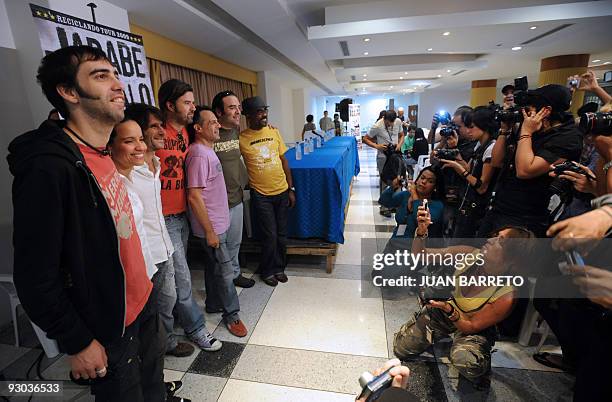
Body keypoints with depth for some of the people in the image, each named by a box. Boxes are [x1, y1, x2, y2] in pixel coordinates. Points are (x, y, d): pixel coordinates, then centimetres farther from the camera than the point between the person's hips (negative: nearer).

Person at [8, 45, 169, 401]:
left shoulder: (104, 154, 2)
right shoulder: (48, 167, -24)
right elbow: (35, 277, -21)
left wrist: (142, 282, 13)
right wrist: (78, 342, -13)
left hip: (142, 304, 7)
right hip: (108, 330, -7)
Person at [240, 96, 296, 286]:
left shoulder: (274, 132, 3)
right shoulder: (241, 139, -9)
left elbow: (284, 160, 7)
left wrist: (291, 189, 6)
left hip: (282, 192, 4)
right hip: (261, 195, -4)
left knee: (281, 234, 13)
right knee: (270, 235, 2)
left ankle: (279, 267, 33)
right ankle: (268, 271, 27)